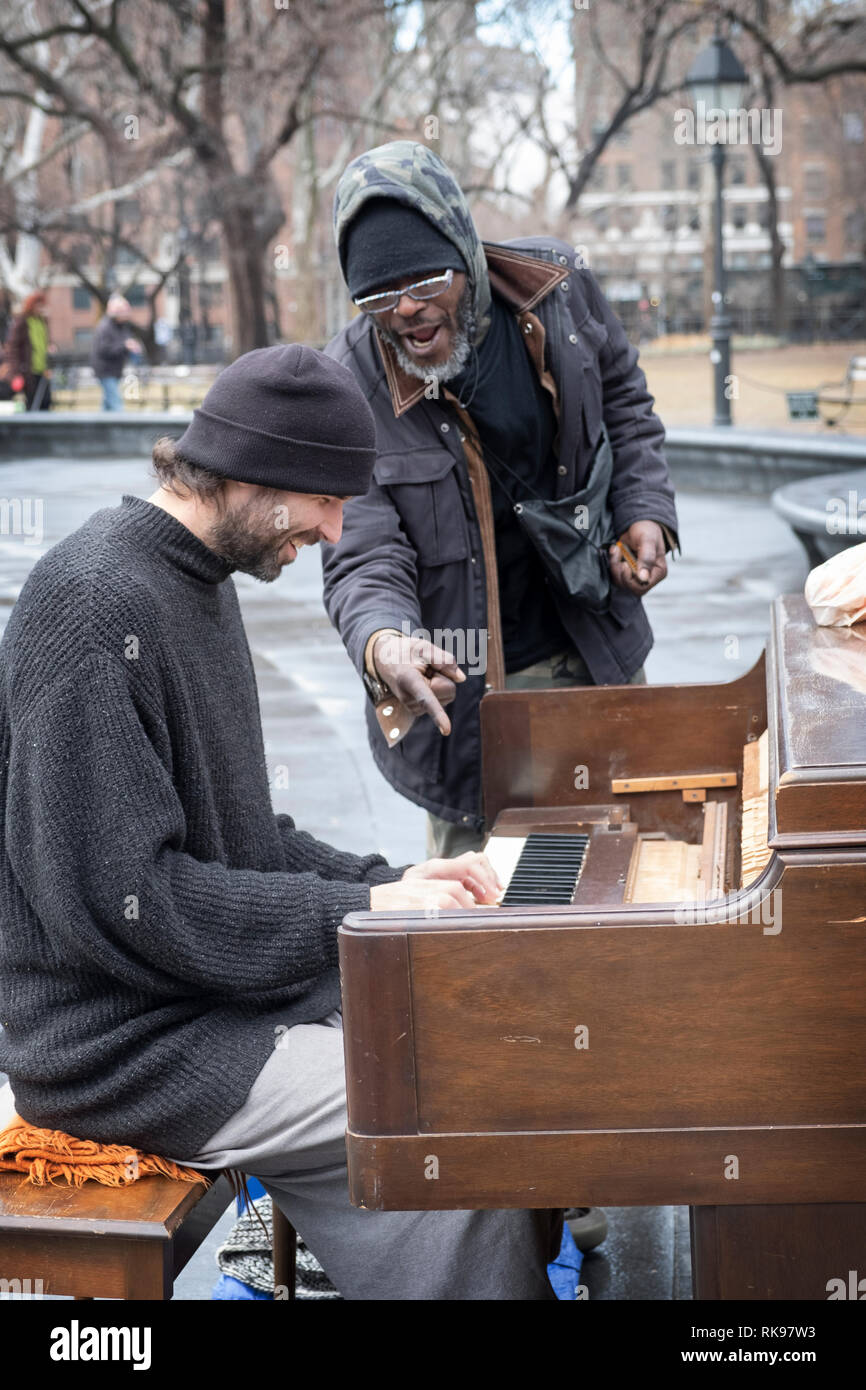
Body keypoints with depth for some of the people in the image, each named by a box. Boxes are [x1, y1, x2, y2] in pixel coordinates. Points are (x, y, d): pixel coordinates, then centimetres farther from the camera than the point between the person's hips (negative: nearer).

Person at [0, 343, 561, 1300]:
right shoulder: (96, 606, -21)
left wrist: (383, 880, 4)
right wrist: (364, 910, -20)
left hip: (219, 985, 10)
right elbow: (117, 894, -26)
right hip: (128, 1046, -10)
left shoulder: (195, 583, 12)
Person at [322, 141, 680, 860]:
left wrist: (645, 511, -3)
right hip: (461, 692, -4)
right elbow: (364, 558, -21)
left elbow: (624, 401, 11)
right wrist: (382, 645, -42)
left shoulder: (559, 287, -9)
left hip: (596, 652, 4)